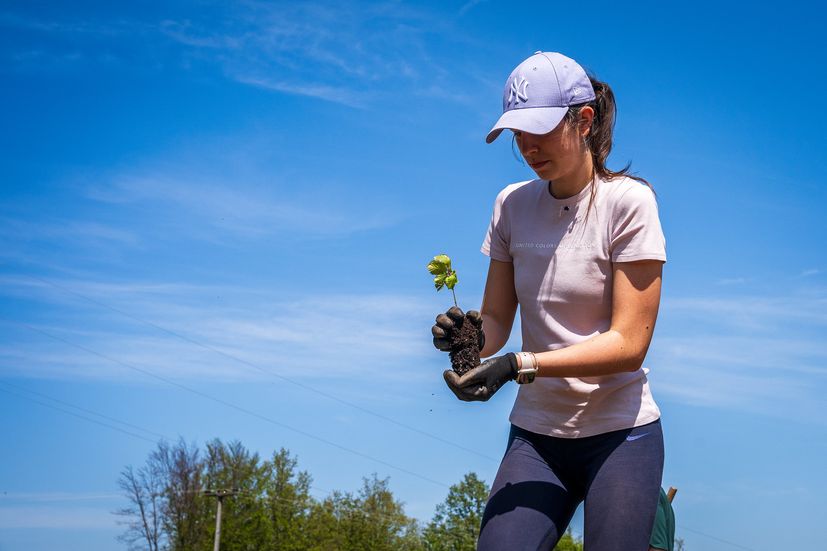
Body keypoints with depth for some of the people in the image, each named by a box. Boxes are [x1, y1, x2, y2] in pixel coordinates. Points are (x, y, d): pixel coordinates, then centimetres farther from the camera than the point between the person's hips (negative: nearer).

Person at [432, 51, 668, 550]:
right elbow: (497, 321, 6)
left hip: (619, 432, -3)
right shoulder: (513, 204, 4)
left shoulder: (627, 201, -10)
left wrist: (519, 366, -26)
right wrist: (471, 335, -18)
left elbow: (628, 344, -16)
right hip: (535, 433, 4)